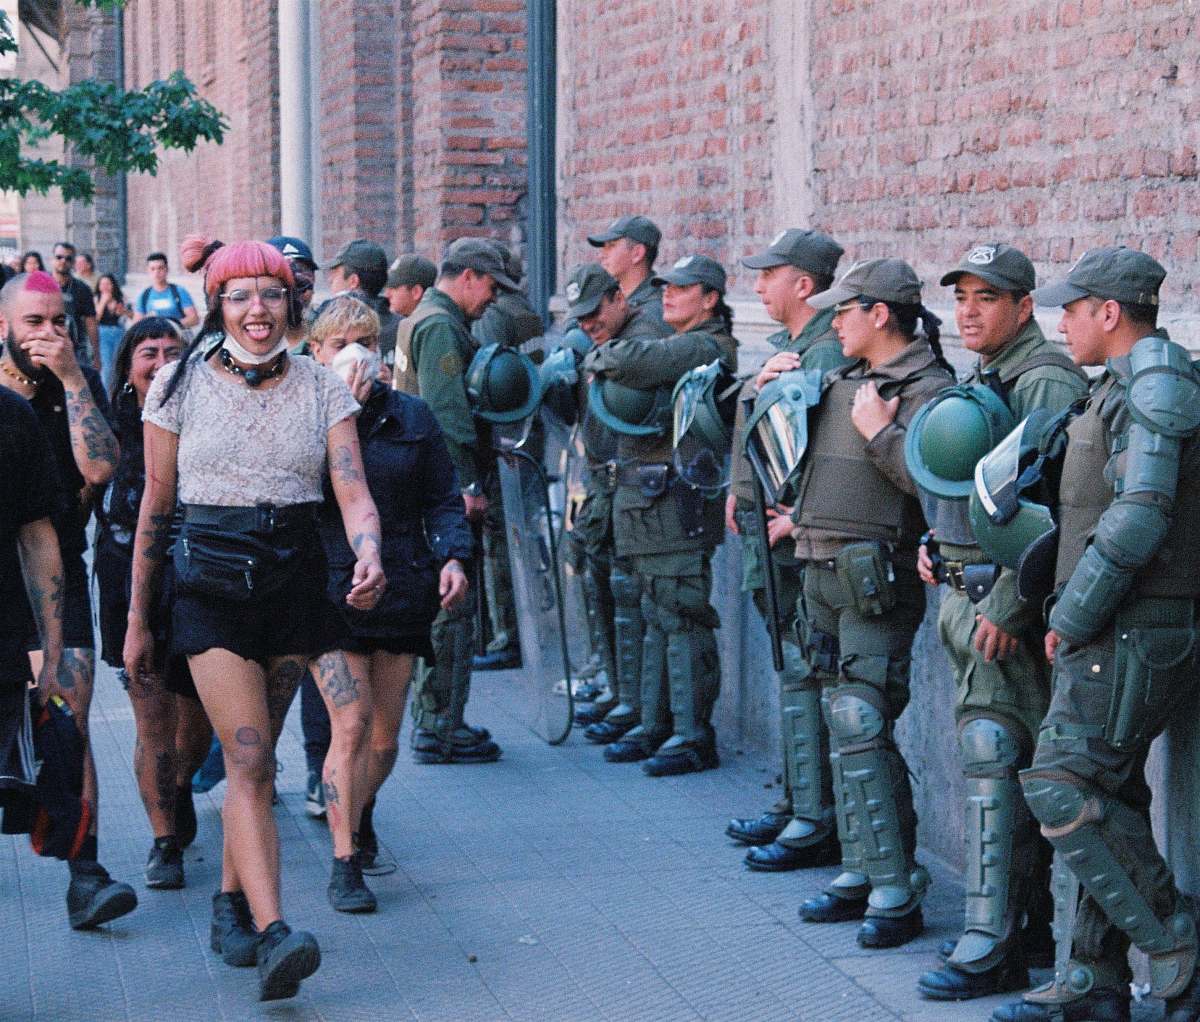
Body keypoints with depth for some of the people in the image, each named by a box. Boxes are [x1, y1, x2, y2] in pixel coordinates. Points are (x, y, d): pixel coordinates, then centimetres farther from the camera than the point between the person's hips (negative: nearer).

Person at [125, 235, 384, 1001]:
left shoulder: (322, 389, 3)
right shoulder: (182, 387, 0)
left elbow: (353, 491, -5)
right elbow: (156, 508, 5)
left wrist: (369, 558, -27)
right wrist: (138, 619, 7)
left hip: (294, 584, 2)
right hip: (210, 585, -2)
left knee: (257, 758, 11)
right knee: (248, 760, -13)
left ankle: (231, 901, 31)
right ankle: (274, 933, -22)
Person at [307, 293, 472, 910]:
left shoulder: (411, 416, 6)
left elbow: (442, 499, 9)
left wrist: (453, 557, -8)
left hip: (402, 588, 3)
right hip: (330, 589, -3)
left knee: (385, 732, 11)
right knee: (351, 725, -12)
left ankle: (360, 812, 41)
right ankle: (345, 864, -3)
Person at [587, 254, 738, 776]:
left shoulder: (705, 348, -13)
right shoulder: (676, 347, 20)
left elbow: (632, 361, -25)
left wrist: (597, 358, -6)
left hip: (679, 504, -10)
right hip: (646, 501, 10)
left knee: (683, 620, -6)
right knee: (658, 618, 14)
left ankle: (693, 737, -2)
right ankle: (655, 726, 21)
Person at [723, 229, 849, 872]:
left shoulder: (830, 355, -16)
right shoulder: (787, 349, 17)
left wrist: (795, 518, -22)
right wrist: (741, 492, 8)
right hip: (769, 532, 10)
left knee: (802, 676, -7)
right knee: (790, 671, 15)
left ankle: (817, 825, -3)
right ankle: (792, 804, 24)